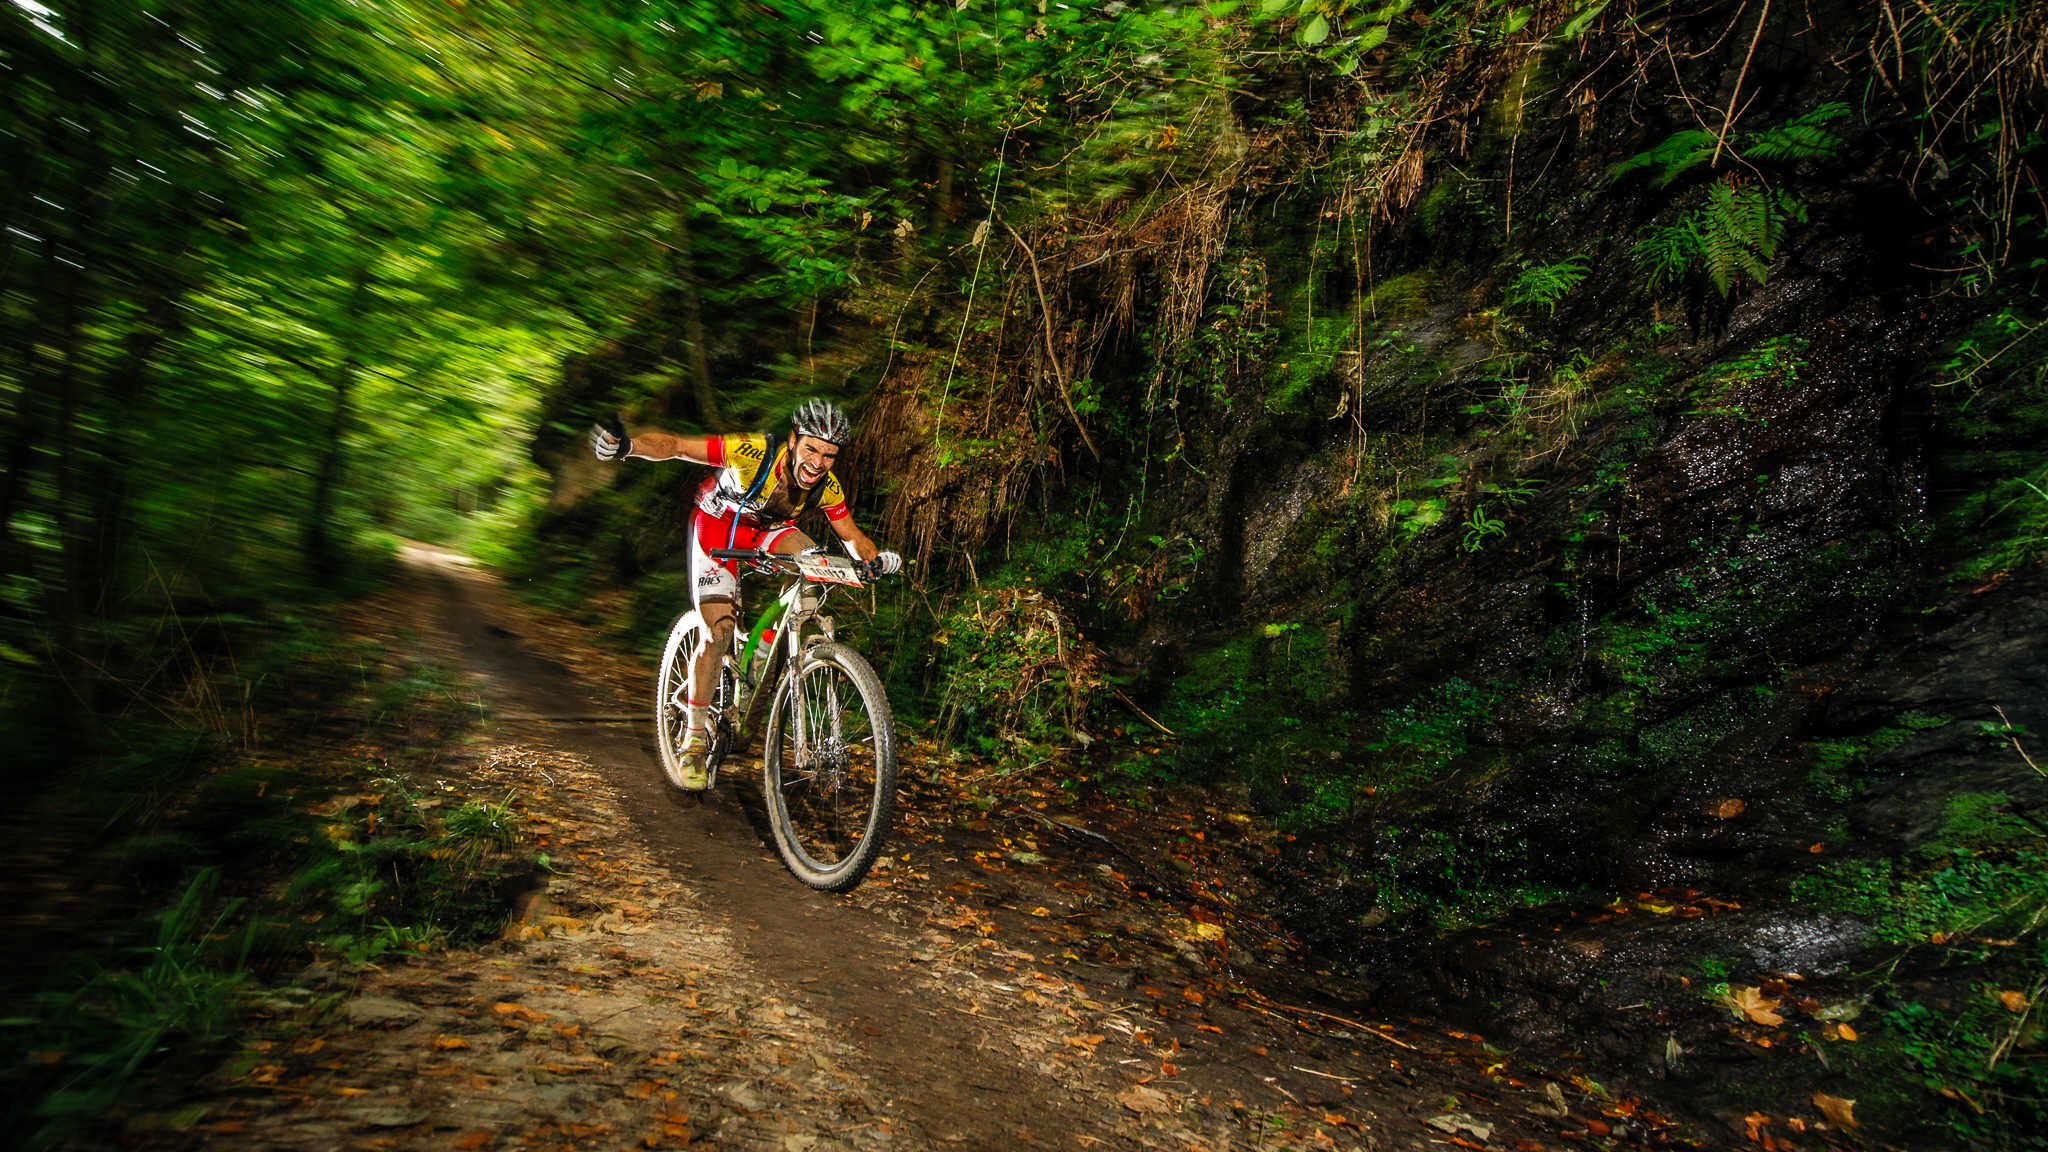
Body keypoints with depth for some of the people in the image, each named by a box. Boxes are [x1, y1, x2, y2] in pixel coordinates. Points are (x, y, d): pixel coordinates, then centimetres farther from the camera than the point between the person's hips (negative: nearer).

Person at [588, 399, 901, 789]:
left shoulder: (826, 486, -21)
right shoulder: (754, 451, -34)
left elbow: (853, 537, -9)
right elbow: (675, 445, -34)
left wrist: (877, 558, -30)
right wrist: (627, 444, -52)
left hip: (768, 531, 4)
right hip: (717, 526, -4)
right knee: (718, 630, -16)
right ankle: (694, 734, 1)